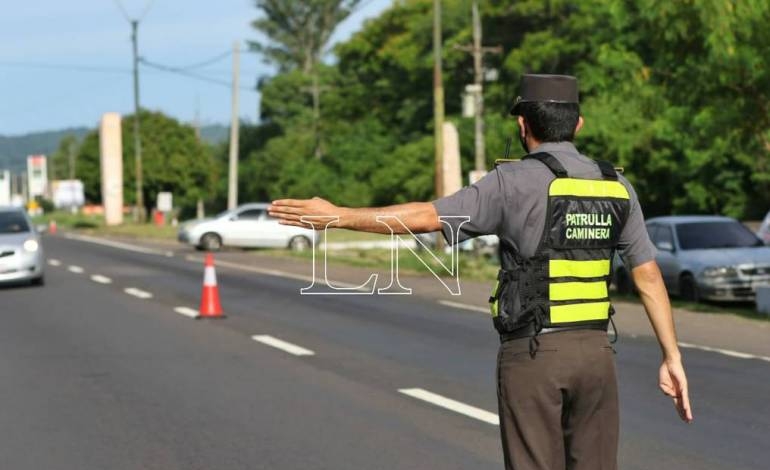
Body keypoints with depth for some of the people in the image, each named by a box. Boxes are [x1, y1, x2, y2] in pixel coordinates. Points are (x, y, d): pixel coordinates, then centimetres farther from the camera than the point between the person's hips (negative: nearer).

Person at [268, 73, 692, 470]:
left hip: (532, 354, -5)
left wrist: (338, 216, -9)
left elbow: (426, 217, -14)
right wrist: (672, 358, 11)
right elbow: (649, 276, 8)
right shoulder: (616, 187, 8)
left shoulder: (516, 182, -9)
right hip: (595, 352, 5)